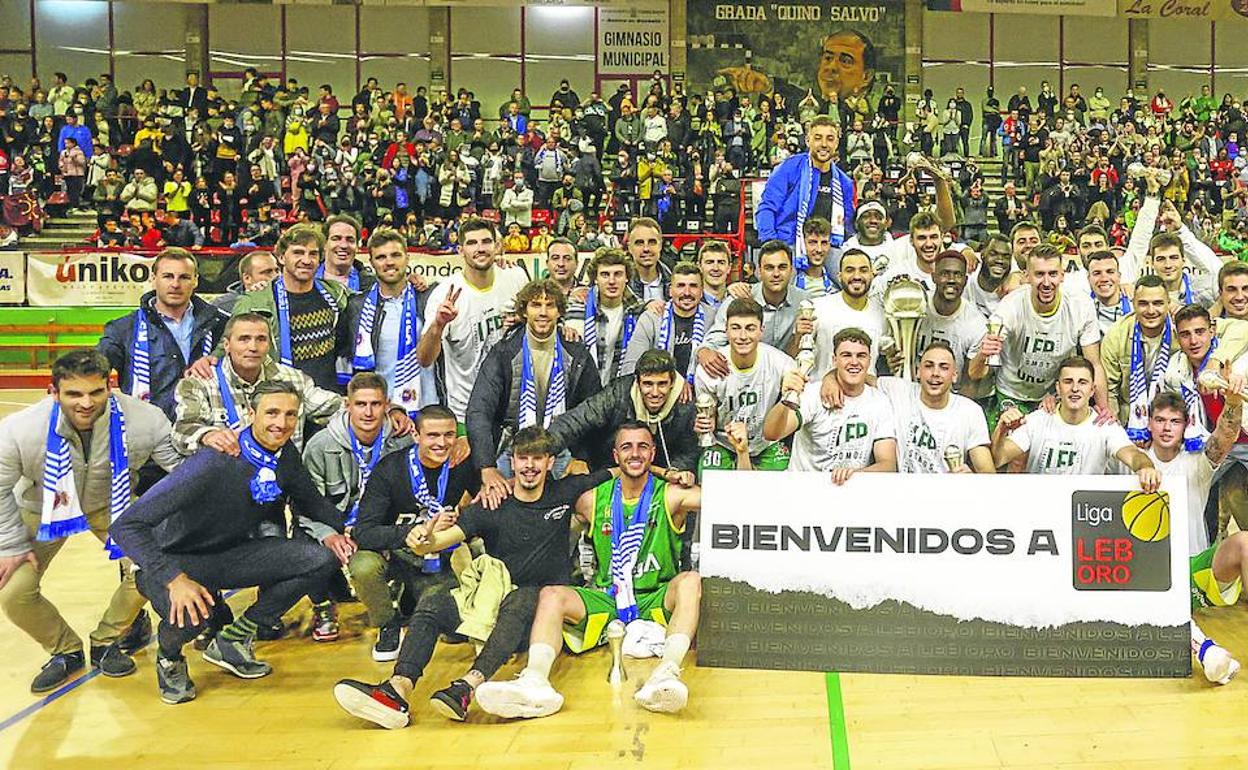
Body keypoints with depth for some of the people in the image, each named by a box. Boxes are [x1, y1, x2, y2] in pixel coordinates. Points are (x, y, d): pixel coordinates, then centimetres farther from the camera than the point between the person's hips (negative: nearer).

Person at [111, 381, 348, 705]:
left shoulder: (288, 462, -6)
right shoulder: (213, 463, -28)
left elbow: (314, 504, 17)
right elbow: (126, 525, -30)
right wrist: (174, 578, -40)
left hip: (231, 554, 6)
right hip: (179, 559, -6)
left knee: (321, 559, -12)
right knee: (190, 612, -39)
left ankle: (232, 641, 2)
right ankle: (169, 655, 1)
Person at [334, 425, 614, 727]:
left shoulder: (564, 494, 4)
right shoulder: (492, 508, 0)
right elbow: (438, 541, -15)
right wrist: (424, 539, -35)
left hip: (543, 603, -2)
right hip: (494, 597, 2)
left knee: (520, 599, -38)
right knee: (431, 603, -23)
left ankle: (469, 685, -56)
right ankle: (398, 688, -44)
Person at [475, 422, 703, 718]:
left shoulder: (670, 496, 1)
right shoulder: (593, 500, 8)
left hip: (657, 601, -2)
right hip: (606, 600, 2)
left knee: (690, 580, -31)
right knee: (551, 595, -22)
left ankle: (666, 674, -50)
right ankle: (535, 680, -48)